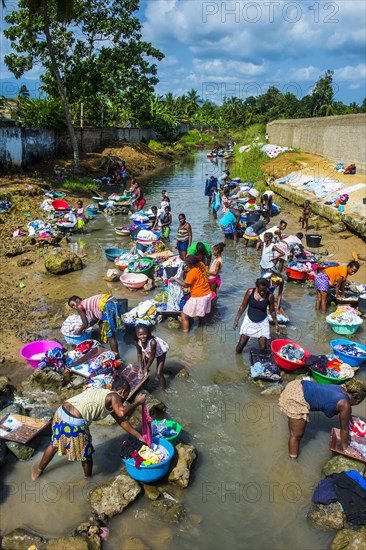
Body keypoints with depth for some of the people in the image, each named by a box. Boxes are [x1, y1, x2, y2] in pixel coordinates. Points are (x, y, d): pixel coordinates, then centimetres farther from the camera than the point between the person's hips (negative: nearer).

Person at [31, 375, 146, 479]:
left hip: (60, 413, 8)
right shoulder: (114, 396, -4)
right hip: (75, 423, -8)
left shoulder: (104, 393, 21)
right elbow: (122, 413, -27)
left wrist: (139, 436, 26)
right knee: (86, 454, 18)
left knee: (55, 444, 34)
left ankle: (38, 470, 53)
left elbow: (121, 420, 24)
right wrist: (137, 402, -8)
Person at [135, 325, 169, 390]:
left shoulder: (152, 342, -44)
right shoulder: (138, 342, -29)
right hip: (148, 352, 5)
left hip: (160, 352, -5)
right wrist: (140, 367, -14)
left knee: (159, 373, -8)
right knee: (143, 368, 9)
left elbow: (152, 356, -29)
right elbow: (139, 354, -10)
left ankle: (164, 389, 14)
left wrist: (146, 368, -17)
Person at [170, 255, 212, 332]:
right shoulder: (201, 264, -4)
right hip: (208, 294, 8)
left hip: (198, 298, -8)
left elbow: (185, 285, -11)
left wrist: (175, 279, -3)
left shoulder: (191, 273, -24)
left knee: (184, 315, 5)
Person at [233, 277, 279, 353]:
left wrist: (276, 324, 5)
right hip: (249, 320, 1)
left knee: (263, 347, -5)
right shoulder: (250, 292, -13)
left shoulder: (270, 296, -14)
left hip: (262, 323, 0)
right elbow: (243, 307, -3)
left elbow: (272, 311, 1)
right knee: (241, 343, 0)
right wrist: (236, 320, -4)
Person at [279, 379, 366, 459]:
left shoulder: (340, 389, 14)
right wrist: (344, 448, 22)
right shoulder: (345, 405, -7)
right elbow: (345, 429, 8)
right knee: (296, 435, 7)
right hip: (296, 400, -10)